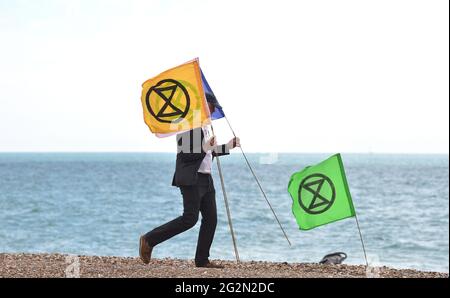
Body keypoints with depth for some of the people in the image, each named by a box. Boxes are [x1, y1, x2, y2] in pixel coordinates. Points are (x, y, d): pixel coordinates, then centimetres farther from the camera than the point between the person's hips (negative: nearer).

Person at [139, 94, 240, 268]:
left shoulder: (202, 125, 19)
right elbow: (186, 154, -17)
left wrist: (228, 146, 21)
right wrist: (206, 147, -26)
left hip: (205, 179, 10)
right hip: (191, 179, -10)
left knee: (210, 219, 4)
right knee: (190, 218, -13)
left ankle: (202, 260, 9)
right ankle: (149, 240, -4)